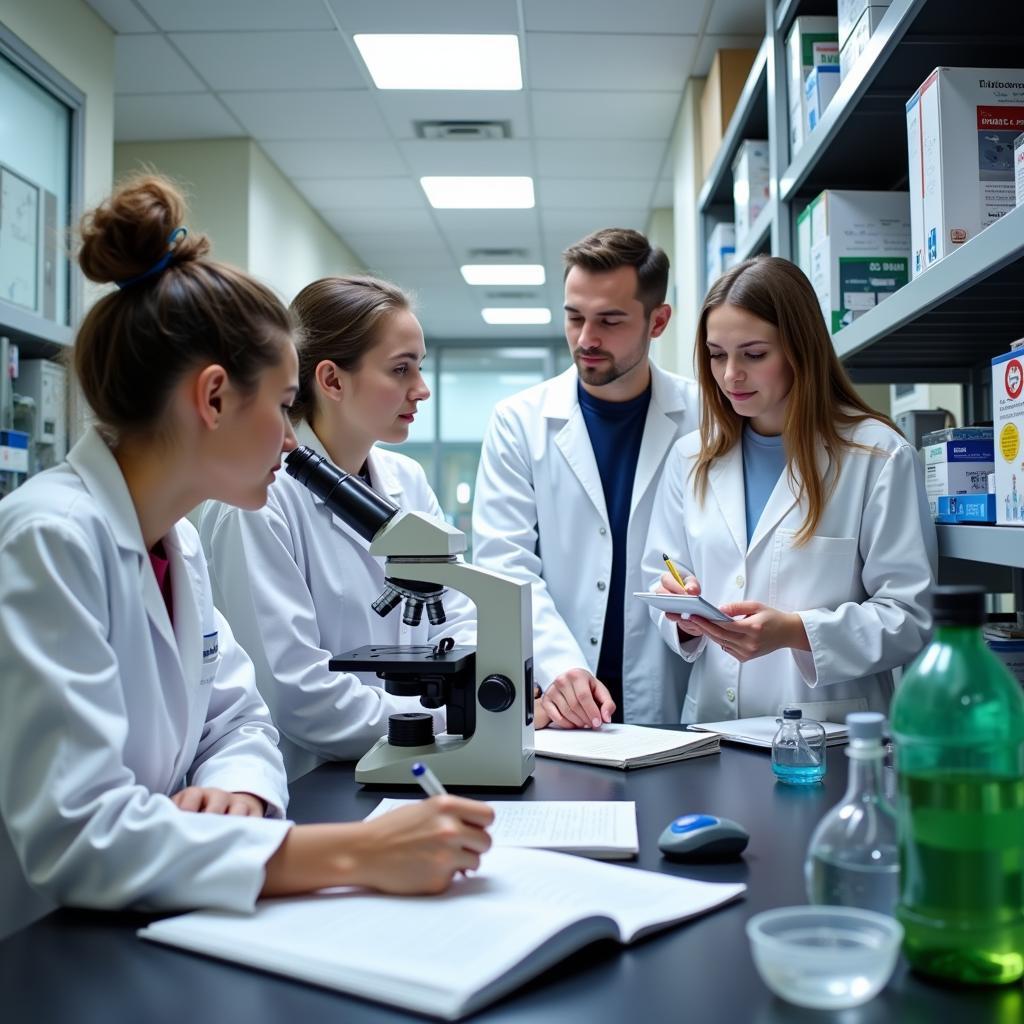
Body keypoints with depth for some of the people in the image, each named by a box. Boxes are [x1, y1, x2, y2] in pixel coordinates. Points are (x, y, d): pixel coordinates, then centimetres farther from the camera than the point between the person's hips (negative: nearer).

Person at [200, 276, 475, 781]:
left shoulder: (408, 481, 8)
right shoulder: (261, 498, -16)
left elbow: (456, 619, 6)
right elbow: (293, 691, -20)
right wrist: (449, 720, -18)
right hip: (303, 793, -6)